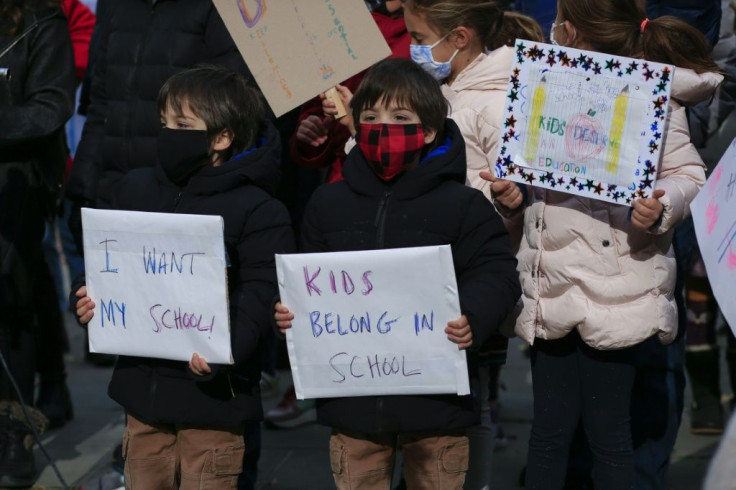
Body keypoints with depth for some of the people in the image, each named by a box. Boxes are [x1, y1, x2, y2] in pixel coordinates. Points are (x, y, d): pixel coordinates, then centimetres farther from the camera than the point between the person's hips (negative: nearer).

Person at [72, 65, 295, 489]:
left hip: (212, 395, -6)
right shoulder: (137, 189, 9)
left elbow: (260, 295, -17)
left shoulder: (259, 211, -11)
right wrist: (91, 299, -1)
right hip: (142, 386, 6)